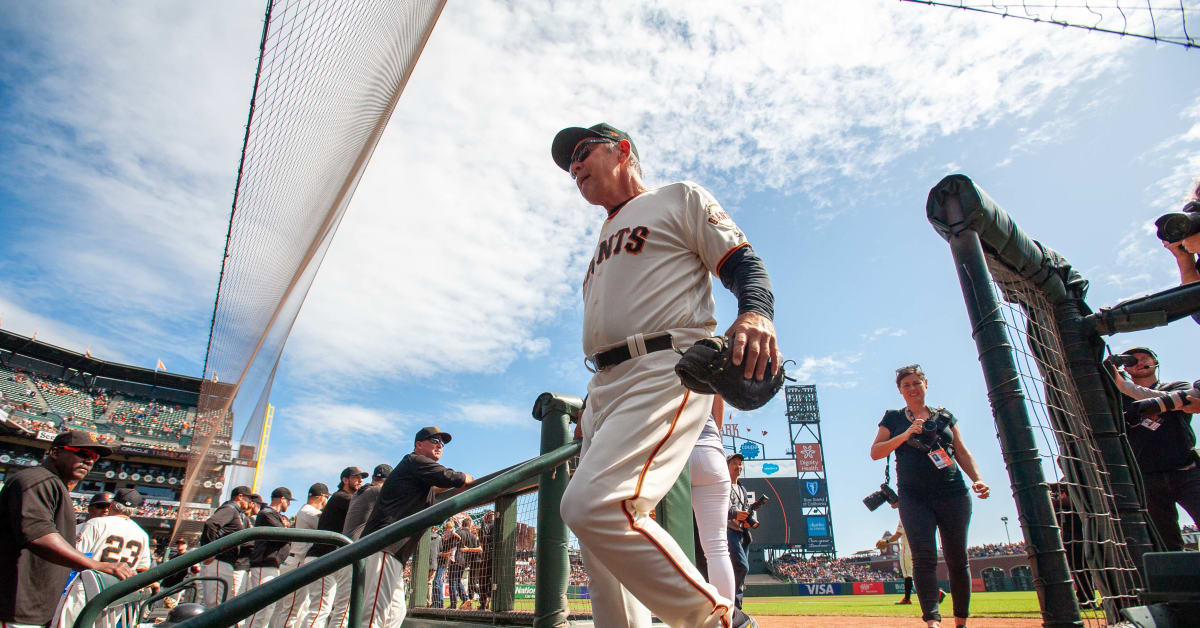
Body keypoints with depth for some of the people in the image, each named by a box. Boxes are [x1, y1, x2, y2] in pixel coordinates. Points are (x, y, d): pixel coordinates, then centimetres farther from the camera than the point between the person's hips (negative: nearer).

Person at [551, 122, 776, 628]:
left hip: (665, 370, -8)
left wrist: (756, 312, -25)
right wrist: (590, 414, 22)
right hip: (603, 387, 8)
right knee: (601, 547, 3)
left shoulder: (680, 199, 10)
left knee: (593, 505, -26)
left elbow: (742, 262, -2)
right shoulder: (604, 242, 31)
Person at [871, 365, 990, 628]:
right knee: (924, 556, -10)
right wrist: (906, 435, -11)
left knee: (957, 558, 5)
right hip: (914, 497, -1)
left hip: (953, 494, 2)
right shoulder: (893, 418, 10)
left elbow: (962, 451, 13)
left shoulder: (945, 416, 15)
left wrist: (977, 478, -4)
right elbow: (875, 452, 2)